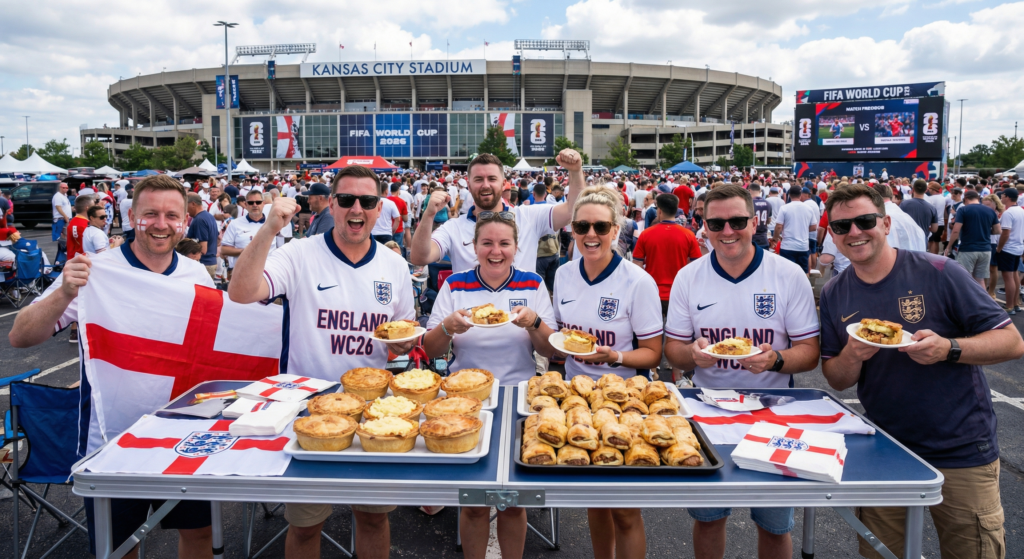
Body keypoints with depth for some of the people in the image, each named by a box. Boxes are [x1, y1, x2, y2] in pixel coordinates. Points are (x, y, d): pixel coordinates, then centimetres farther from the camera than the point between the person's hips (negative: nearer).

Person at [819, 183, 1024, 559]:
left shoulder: (938, 274, -12)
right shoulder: (834, 295, 0)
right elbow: (836, 381, 3)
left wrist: (948, 349, -27)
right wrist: (853, 355, -19)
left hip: (961, 454, -3)